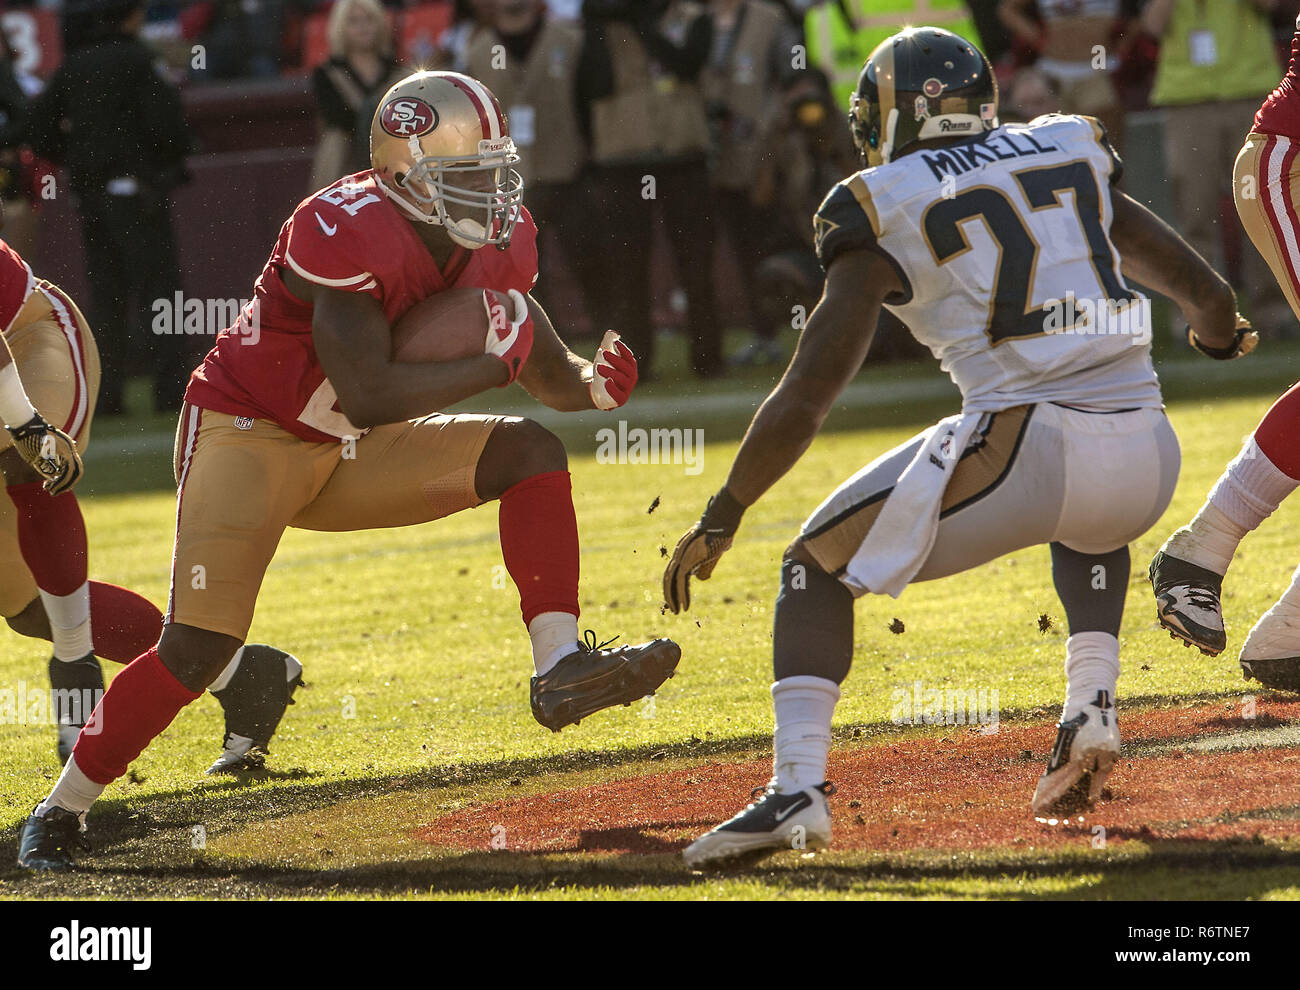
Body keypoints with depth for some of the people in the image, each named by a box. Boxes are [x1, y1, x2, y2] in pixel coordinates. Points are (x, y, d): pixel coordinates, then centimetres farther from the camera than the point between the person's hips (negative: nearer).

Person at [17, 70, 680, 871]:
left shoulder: (494, 246, -4)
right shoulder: (352, 234, -28)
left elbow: (554, 377, 5)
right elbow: (369, 393, -32)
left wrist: (595, 384, -17)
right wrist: (493, 364, -28)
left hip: (346, 457, 7)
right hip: (248, 434, -7)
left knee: (530, 453, -11)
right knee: (199, 649, -15)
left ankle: (560, 667, -20)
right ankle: (61, 811, 1)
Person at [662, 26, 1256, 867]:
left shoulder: (887, 212, 3)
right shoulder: (1072, 157, 17)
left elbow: (806, 396, -2)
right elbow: (1205, 297, 26)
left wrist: (721, 518, 8)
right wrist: (1224, 327, 50)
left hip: (1021, 445, -5)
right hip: (1147, 463, 5)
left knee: (820, 567, 11)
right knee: (1088, 520, 41)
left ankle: (798, 788, -7)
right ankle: (1092, 703, 19)